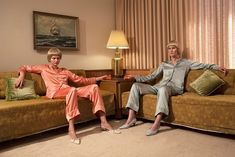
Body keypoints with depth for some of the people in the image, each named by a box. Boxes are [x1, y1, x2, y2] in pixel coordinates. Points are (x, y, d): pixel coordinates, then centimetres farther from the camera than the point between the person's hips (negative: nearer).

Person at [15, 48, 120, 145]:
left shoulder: (64, 71, 30)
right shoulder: (43, 68, 22)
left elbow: (81, 80, 24)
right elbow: (24, 68, 25)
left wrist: (98, 78, 17)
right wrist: (21, 76, 1)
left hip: (69, 90, 5)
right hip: (55, 92, -5)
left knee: (94, 87, -16)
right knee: (72, 90, -40)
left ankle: (103, 122, -23)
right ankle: (71, 129, -44)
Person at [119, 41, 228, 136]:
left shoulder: (185, 63, 19)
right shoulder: (164, 64, 27)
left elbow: (202, 65, 10)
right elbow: (151, 76, 23)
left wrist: (217, 67, -5)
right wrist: (135, 77, 14)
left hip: (174, 88, -4)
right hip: (159, 87, 4)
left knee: (163, 89, -42)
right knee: (136, 85, -15)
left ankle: (156, 124, -47)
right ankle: (131, 119, -20)